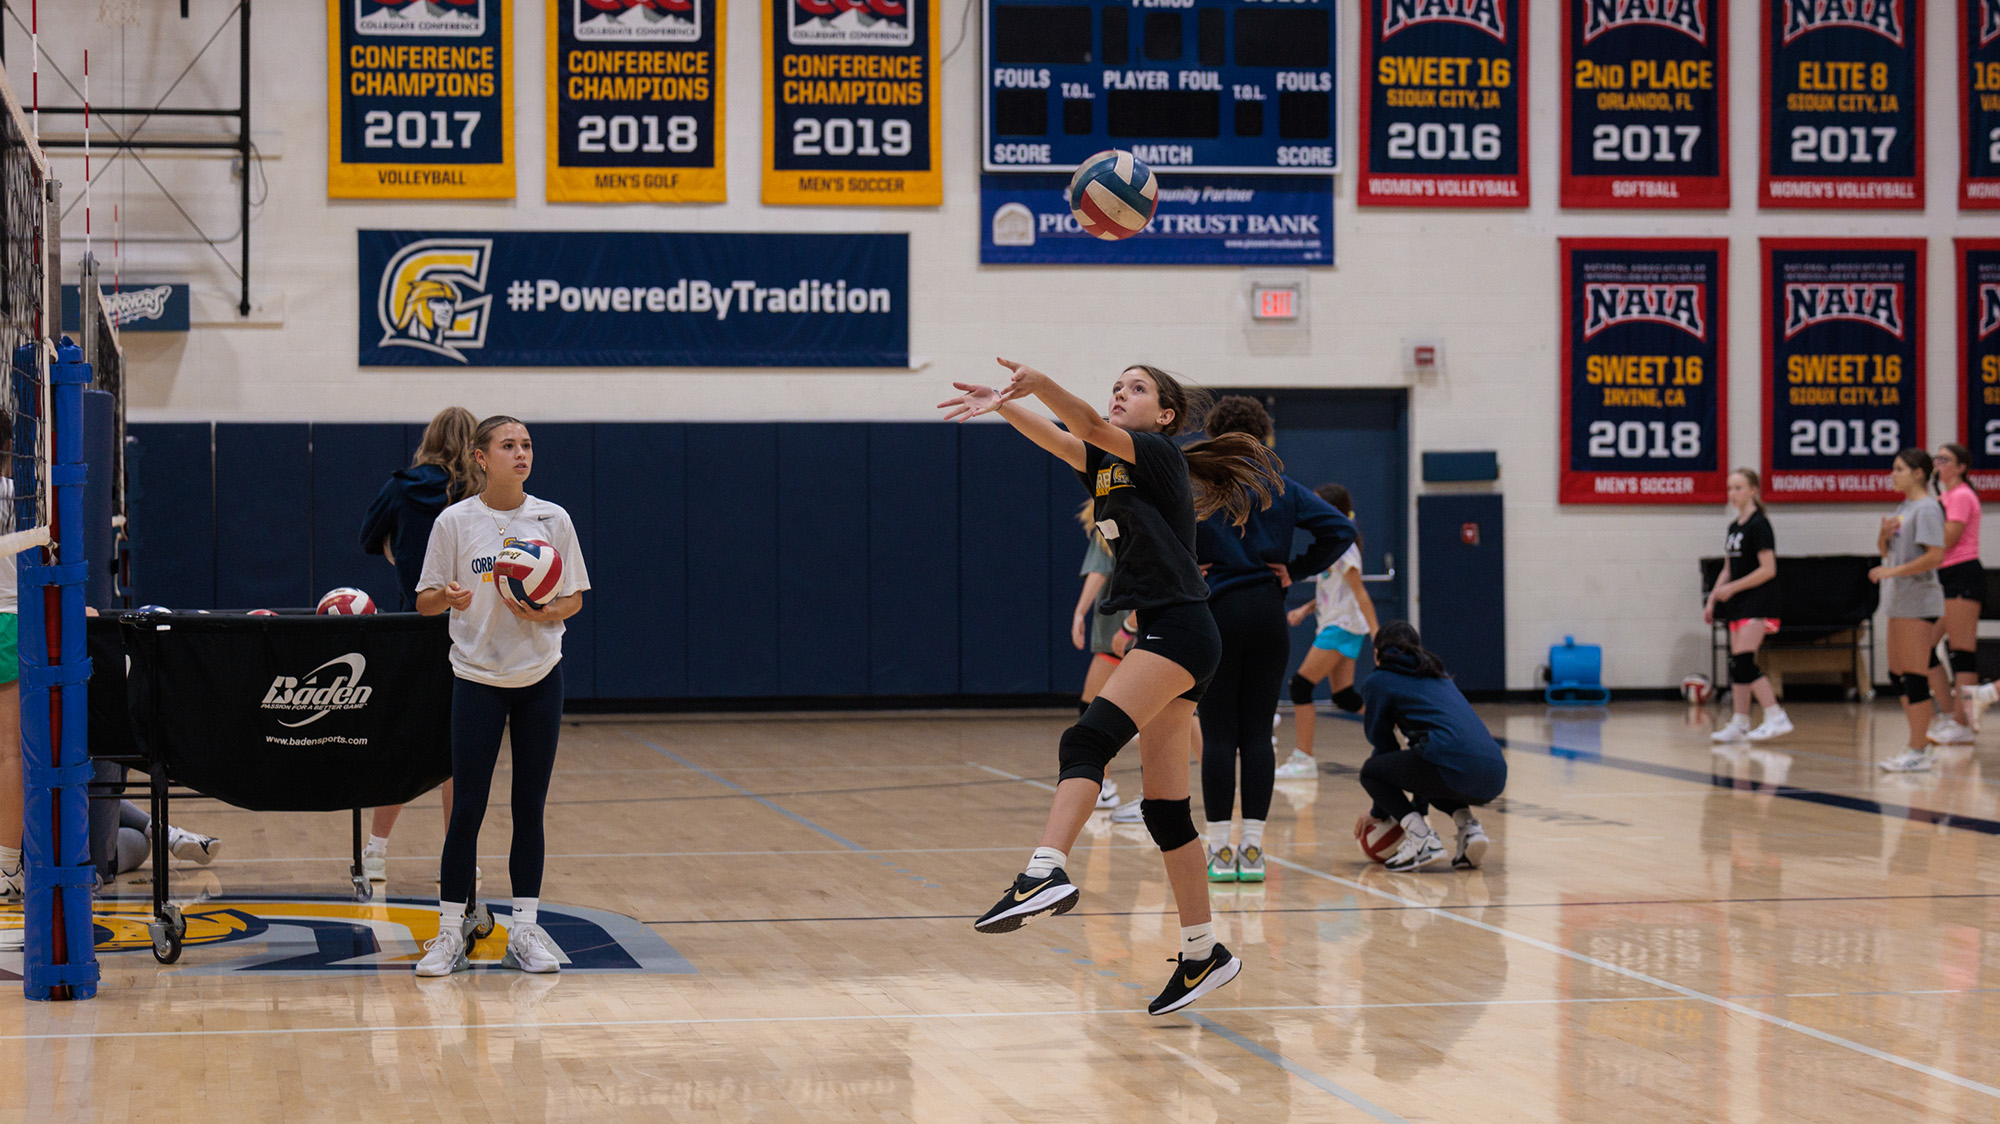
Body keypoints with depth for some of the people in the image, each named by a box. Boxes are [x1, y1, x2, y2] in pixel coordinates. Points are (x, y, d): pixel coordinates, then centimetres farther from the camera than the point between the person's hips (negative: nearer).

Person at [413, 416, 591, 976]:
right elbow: (424, 602, 0)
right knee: (467, 807, -4)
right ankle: (450, 933, 4)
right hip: (477, 676, -2)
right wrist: (449, 597, -23)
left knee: (530, 805, 5)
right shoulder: (455, 522, -4)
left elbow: (574, 599, 6)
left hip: (540, 676, 2)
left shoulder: (553, 520, 1)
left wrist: (542, 613, -15)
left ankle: (524, 931, 11)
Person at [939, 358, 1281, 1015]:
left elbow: (1092, 428, -19)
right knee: (1164, 808, 8)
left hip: (1178, 632, -9)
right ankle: (1203, 953, 13)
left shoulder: (1158, 454, -1)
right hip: (1158, 639, 9)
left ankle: (1045, 873, -48)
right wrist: (1004, 406, -15)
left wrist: (1040, 386, -36)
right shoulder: (1106, 465, 21)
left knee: (1088, 740, -28)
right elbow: (1064, 439, 4)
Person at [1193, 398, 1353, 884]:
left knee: (1218, 735, 1)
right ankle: (1252, 849, 4)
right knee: (1258, 733, 6)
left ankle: (1220, 849, 0)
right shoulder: (1283, 490, 4)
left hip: (1216, 613, -2)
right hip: (1268, 616, 2)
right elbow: (1340, 530, -2)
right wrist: (1296, 569, 4)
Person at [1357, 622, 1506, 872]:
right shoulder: (1438, 676, 33)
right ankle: (1468, 826, 12)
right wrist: (1417, 807, 46)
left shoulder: (1378, 682, 15)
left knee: (1371, 771, 16)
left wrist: (1378, 812, 34)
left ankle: (1422, 839, -1)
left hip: (1455, 766, -7)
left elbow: (1383, 747, 20)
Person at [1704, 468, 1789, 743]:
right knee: (1737, 664, 7)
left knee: (1743, 661, -17)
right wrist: (1712, 600, 15)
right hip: (1737, 606, 9)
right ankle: (1739, 724, 10)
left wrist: (1732, 588, -16)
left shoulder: (1758, 525, -11)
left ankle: (1776, 717, -17)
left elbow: (1768, 570, -16)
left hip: (1757, 604, -9)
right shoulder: (1734, 527, 15)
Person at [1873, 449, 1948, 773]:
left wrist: (1894, 571, -21)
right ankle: (1920, 743, 19)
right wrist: (1884, 536, 3)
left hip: (1919, 601, -10)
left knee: (1915, 677, -8)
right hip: (1899, 601, 10)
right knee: (1897, 678, 12)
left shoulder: (1927, 509, -11)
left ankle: (1918, 753, -6)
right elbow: (1885, 552, 24)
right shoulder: (1903, 508, 17)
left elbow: (1935, 555, -21)